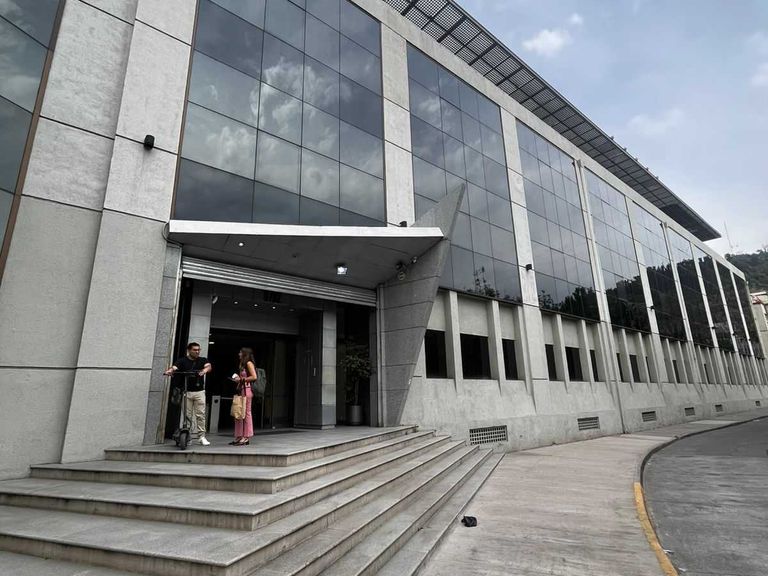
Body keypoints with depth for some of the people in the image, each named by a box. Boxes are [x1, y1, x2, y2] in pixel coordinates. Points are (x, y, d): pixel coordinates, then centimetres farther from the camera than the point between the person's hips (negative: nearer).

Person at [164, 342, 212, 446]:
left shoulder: (203, 360, 7)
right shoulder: (182, 360, 4)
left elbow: (208, 366, -12)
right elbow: (174, 367, -12)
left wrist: (204, 370, -35)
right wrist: (169, 371, -35)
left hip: (199, 391, 1)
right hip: (186, 391, 0)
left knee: (200, 415, 1)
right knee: (186, 415, 2)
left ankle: (202, 436, 8)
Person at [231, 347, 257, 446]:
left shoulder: (249, 363, -7)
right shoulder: (243, 364, 22)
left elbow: (254, 377, -16)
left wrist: (241, 379, -12)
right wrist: (238, 379, 11)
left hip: (247, 390, -10)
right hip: (241, 390, 10)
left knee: (246, 413, -6)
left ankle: (246, 437, -1)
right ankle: (239, 437, 15)